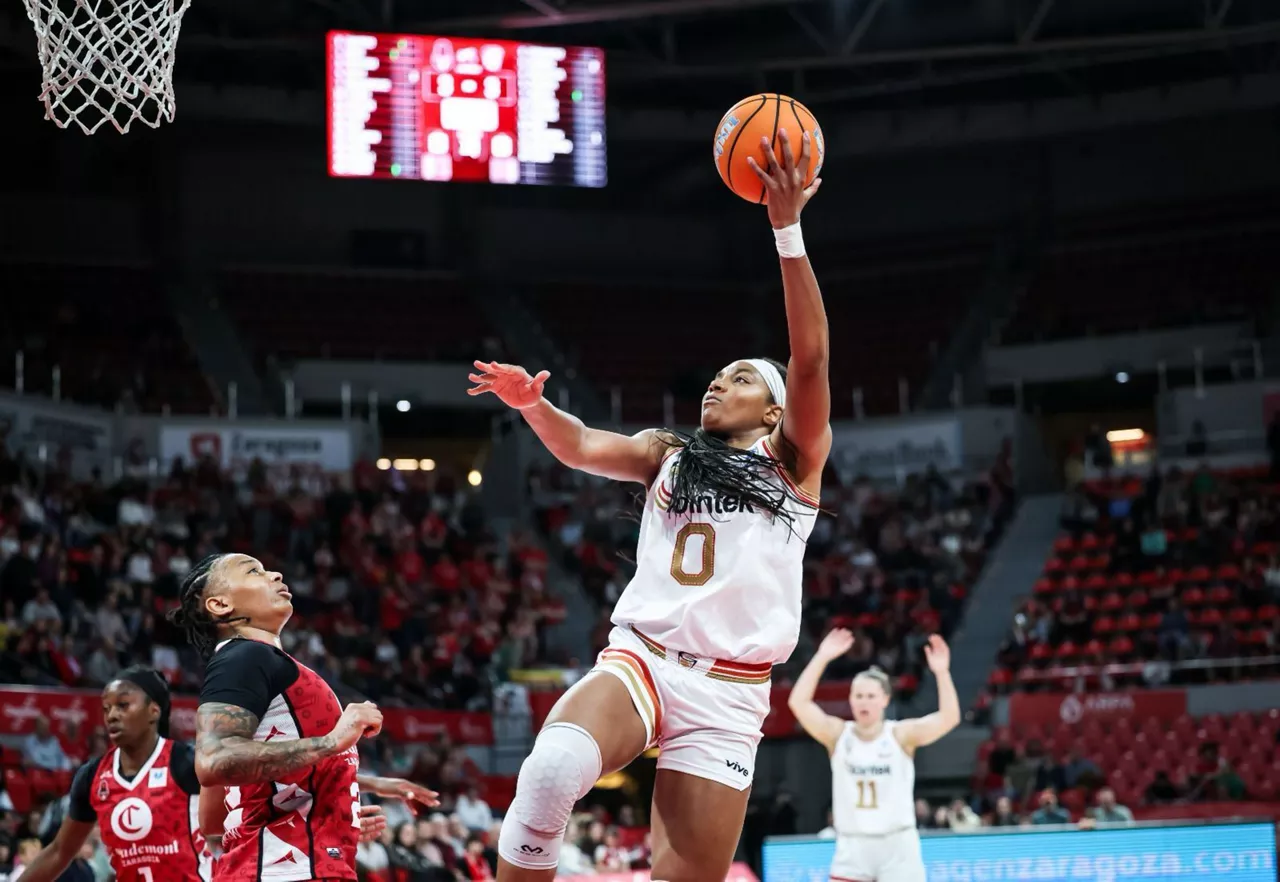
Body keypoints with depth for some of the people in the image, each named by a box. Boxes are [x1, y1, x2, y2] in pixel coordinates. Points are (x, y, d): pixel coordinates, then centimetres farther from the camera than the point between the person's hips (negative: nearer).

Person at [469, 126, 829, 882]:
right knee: (552, 771, -33)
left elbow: (811, 356, -3)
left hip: (727, 696, -1)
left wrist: (788, 228, -13)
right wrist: (532, 403, -20)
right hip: (638, 661, 1)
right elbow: (583, 446, 2)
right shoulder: (668, 454, 20)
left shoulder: (795, 464, 11)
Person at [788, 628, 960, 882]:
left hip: (898, 847, -1)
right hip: (853, 848, 2)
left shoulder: (901, 734, -5)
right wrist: (822, 658, -20)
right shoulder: (838, 734, -1)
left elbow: (950, 718, -19)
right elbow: (798, 703, -14)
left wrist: (941, 672, -31)